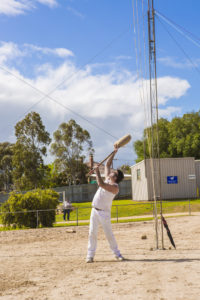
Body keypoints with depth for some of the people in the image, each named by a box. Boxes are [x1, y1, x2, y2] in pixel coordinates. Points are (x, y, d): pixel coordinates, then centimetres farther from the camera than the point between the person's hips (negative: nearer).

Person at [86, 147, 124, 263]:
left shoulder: (115, 187, -15)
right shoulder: (108, 179, 7)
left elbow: (101, 184, -29)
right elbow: (107, 164, 15)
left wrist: (97, 172, -20)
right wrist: (114, 153, 14)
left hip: (104, 212, -7)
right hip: (95, 210, 7)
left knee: (109, 234, -3)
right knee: (92, 233, 1)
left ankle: (117, 253, 11)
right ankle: (90, 255, 4)